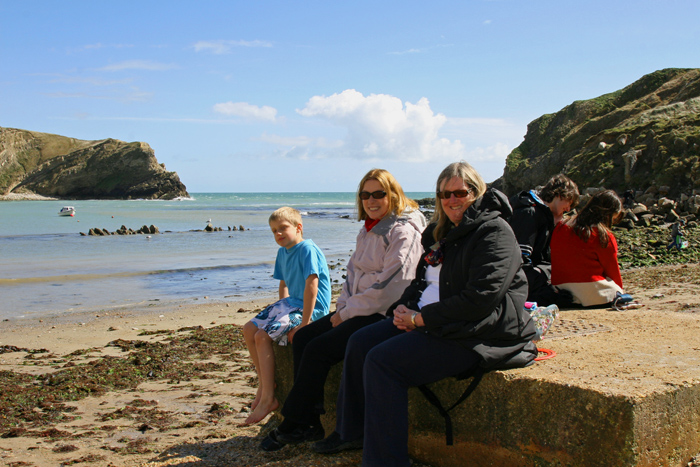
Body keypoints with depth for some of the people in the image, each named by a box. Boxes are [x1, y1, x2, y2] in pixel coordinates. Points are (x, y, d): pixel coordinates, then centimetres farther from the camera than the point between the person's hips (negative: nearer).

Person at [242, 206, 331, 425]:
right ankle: (264, 385, 13)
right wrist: (281, 309, 12)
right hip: (292, 303, 10)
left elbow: (312, 285, -25)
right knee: (249, 329, 6)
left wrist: (304, 323, -27)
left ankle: (268, 399, -12)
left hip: (311, 309, -10)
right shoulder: (283, 251, 10)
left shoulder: (308, 249, -18)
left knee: (262, 336, -20)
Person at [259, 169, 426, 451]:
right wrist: (342, 307, 3)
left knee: (318, 349, -19)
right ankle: (310, 423, -3)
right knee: (303, 337, -3)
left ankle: (293, 425, -4)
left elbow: (389, 287, -19)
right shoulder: (368, 230, 16)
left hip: (383, 314, -10)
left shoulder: (403, 232, -13)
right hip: (357, 311, 10)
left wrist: (347, 313, -14)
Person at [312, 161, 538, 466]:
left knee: (383, 361, -23)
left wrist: (420, 318, -18)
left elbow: (480, 299, -23)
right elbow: (423, 280, 24)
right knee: (360, 343, 2)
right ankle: (351, 432, 18)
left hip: (474, 332, -10)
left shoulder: (493, 232, -12)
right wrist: (404, 308, 0)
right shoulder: (446, 232, 16)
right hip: (431, 321, 10)